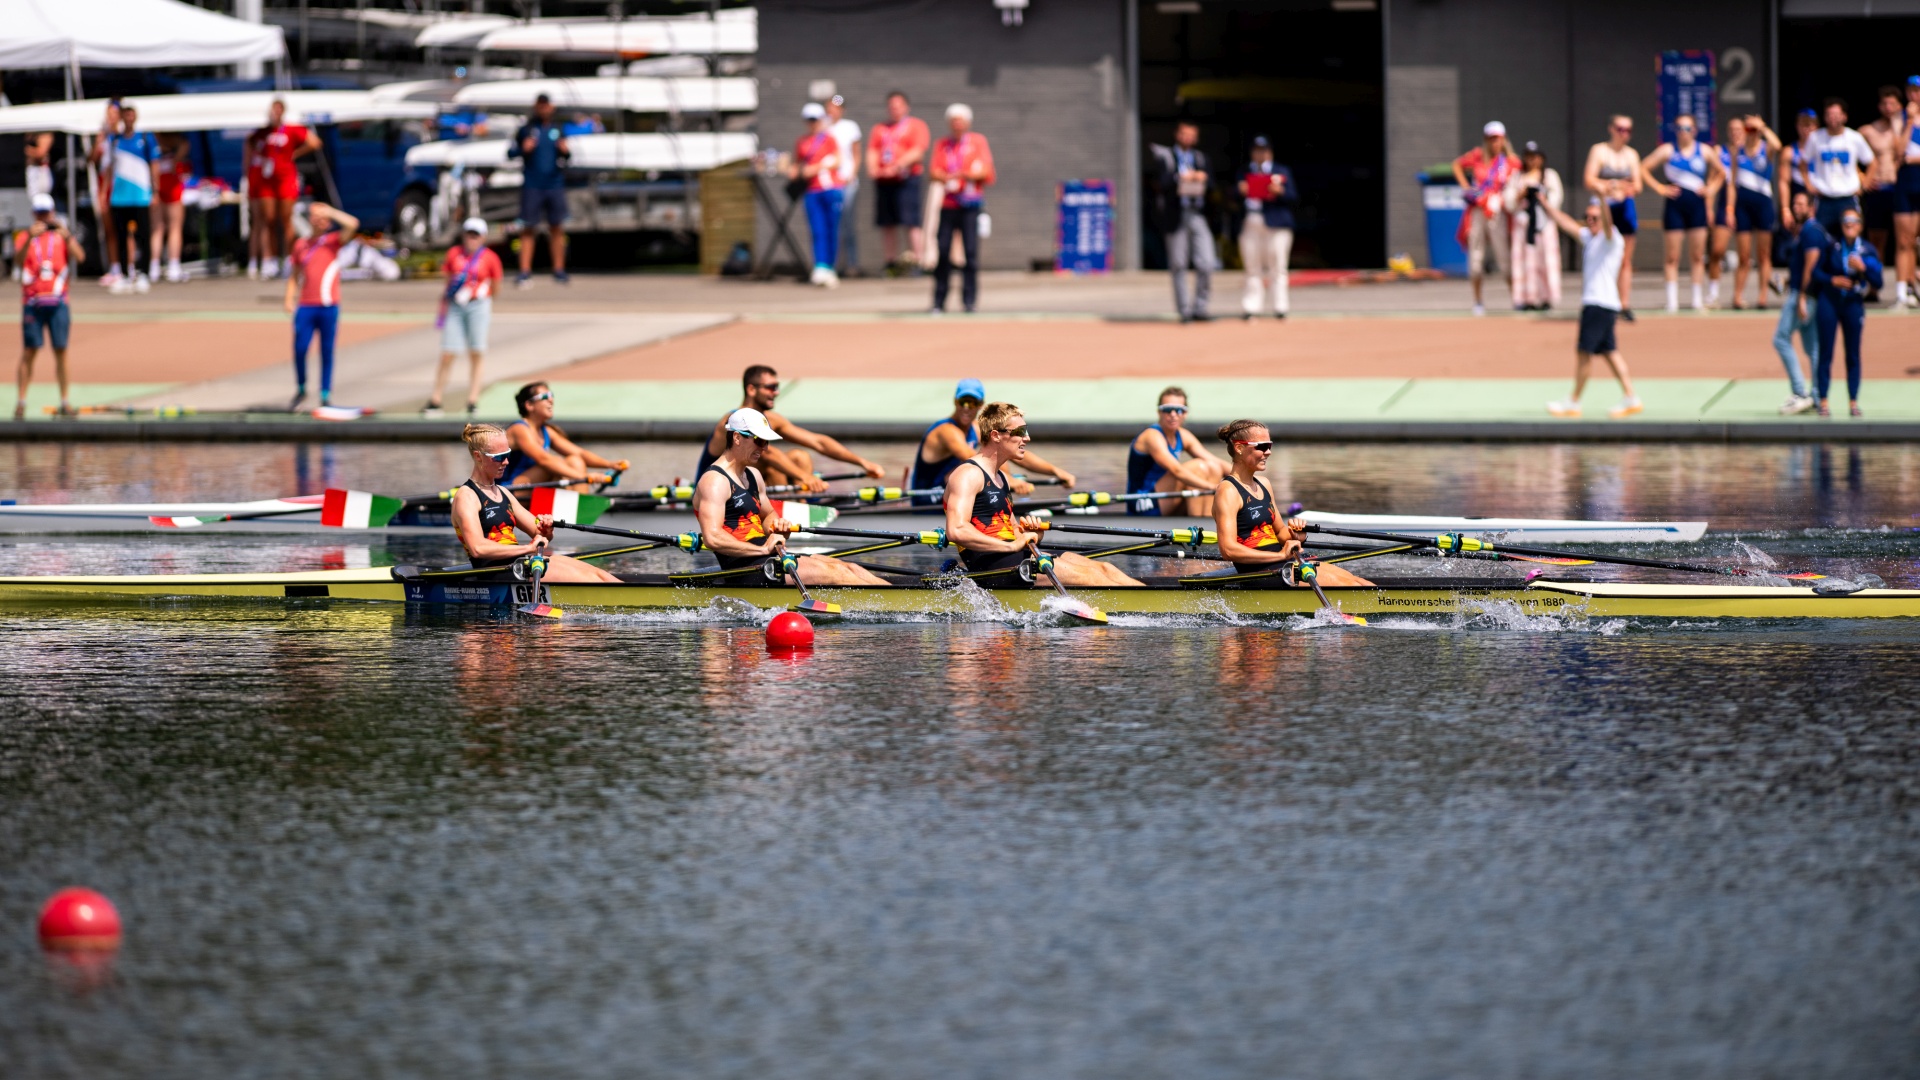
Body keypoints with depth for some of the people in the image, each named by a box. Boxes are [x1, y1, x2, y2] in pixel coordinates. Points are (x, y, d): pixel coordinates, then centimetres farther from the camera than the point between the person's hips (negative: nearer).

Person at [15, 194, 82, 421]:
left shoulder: (62, 236, 7)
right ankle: (21, 401, 0)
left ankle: (65, 401, 5)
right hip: (33, 302, -1)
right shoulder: (26, 237, 6)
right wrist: (30, 238, -29)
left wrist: (66, 236, -26)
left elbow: (80, 257, -10)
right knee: (29, 351, -2)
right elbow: (19, 259, -14)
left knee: (61, 351, 1)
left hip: (57, 302, 1)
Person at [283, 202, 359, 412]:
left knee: (327, 352, 1)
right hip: (306, 306, 2)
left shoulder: (333, 241, 5)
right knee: (299, 350, -4)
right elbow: (294, 275, 18)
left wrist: (330, 211, -6)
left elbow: (352, 224, -12)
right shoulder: (300, 245, 12)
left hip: (329, 306, -2)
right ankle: (300, 390, 16)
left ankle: (325, 396, 7)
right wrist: (289, 300, 6)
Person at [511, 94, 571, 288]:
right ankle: (525, 272, -4)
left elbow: (566, 155, 17)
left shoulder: (557, 130, 13)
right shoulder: (526, 129, 3)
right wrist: (523, 149, -17)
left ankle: (559, 271, 11)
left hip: (555, 185, 3)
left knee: (557, 228, 4)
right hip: (532, 186, -3)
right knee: (528, 228, -4)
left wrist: (565, 151, -6)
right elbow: (512, 153, 3)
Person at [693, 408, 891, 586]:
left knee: (846, 568, -6)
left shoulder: (752, 476, 19)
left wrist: (778, 526, 6)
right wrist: (763, 549, -20)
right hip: (743, 566, -10)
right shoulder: (714, 481, -12)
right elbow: (712, 538, -23)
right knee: (831, 572, -21)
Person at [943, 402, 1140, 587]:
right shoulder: (968, 475, -9)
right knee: (1087, 576, -19)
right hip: (990, 564, -10)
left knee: (1103, 569, -5)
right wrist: (1012, 545, -21)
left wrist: (1029, 533, 2)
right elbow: (956, 532, -23)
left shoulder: (1001, 479, 22)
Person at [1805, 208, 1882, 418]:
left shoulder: (1868, 251, 0)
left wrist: (1863, 268, -18)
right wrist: (1833, 280, -14)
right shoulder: (1831, 247, -1)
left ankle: (1853, 403, 7)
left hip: (1853, 304, 0)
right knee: (1825, 353, -1)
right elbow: (1816, 271, 2)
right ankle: (1823, 401, 3)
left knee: (1853, 355, 2)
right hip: (1829, 301, 0)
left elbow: (1877, 283, -2)